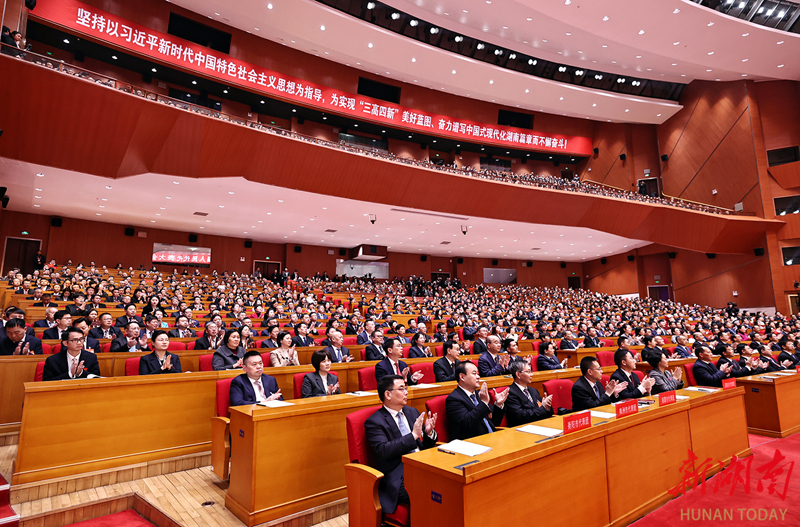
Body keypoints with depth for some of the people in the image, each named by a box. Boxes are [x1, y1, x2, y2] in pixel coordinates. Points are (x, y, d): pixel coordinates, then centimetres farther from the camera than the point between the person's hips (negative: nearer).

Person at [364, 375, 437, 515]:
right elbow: (384, 451, -17)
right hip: (399, 476, -6)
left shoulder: (412, 412, 17)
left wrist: (429, 433, -3)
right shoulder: (374, 422, -3)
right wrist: (413, 435, -18)